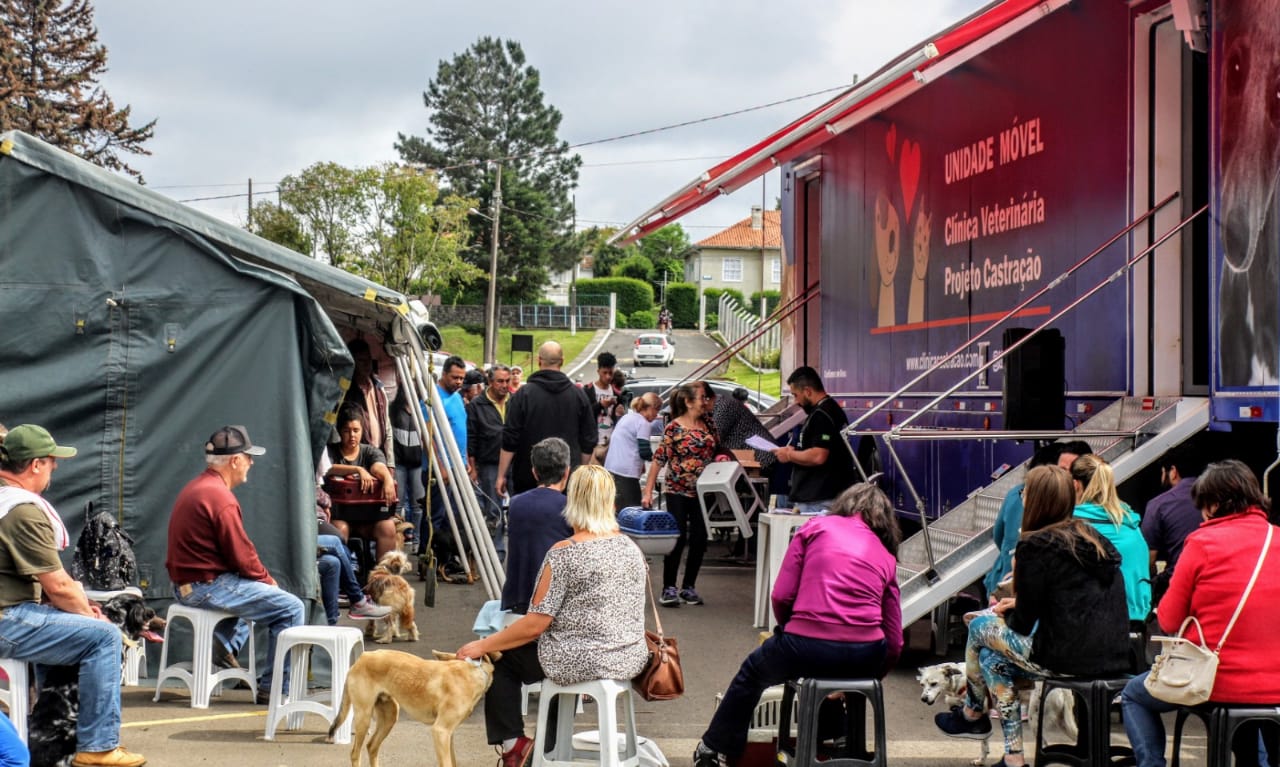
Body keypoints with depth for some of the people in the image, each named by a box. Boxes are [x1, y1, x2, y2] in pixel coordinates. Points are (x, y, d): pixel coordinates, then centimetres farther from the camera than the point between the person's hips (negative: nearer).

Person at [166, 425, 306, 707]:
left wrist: (263, 577, 12)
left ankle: (226, 645, 16)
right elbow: (241, 556, -19)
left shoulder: (195, 488, 14)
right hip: (208, 586, -11)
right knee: (290, 608, -7)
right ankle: (274, 689, -4)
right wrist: (267, 579, 0)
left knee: (258, 588, 33)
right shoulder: (220, 497, -19)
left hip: (186, 584, 11)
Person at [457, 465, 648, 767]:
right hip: (631, 659, 6)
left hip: (581, 662, -6)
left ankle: (513, 743, 13)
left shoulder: (565, 552, -15)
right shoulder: (632, 548, 4)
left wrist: (482, 646, -4)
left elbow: (534, 625, -15)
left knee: (500, 657, 15)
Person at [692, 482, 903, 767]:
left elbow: (782, 596, 2)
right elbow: (894, 642, 11)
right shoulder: (887, 556, 16)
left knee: (753, 671, 31)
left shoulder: (816, 527, 10)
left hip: (806, 647, -2)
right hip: (866, 657, 2)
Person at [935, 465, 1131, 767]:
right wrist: (1020, 604, 21)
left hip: (1068, 657, -7)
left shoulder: (1035, 545, -10)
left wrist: (1010, 613, 16)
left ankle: (973, 714, 37)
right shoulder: (1089, 535, 12)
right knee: (992, 658, 22)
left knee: (980, 626, 15)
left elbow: (1024, 624, -6)